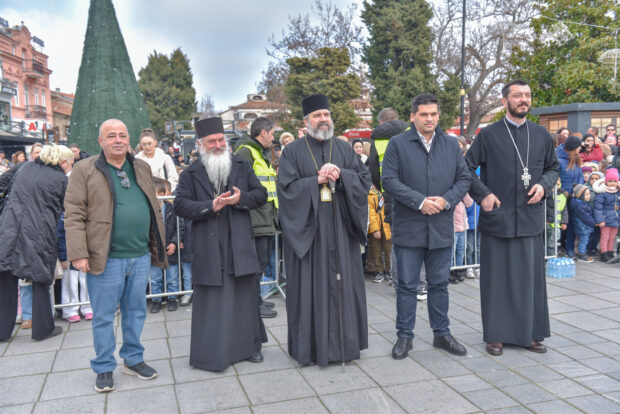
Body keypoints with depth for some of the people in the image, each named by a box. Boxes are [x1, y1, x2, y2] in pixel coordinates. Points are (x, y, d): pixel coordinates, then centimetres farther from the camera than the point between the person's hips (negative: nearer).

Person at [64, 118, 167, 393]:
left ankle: (133, 359, 31)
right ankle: (104, 368, 23)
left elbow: (154, 208, 16)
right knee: (103, 316, 7)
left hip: (141, 256, 5)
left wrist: (158, 244, 13)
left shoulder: (142, 168, 11)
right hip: (105, 258, -4)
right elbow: (74, 215, -7)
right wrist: (78, 254, -14)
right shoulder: (85, 170, -4)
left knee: (136, 312, 15)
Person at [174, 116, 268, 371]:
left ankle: (249, 345, 26)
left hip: (240, 246, 2)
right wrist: (210, 206, -18)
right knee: (212, 302, 3)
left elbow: (261, 194, 6)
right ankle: (212, 353, 14)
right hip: (208, 251, -2)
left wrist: (240, 198, -13)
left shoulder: (242, 166, 9)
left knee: (245, 297, 11)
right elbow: (180, 205, -5)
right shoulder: (191, 174, 4)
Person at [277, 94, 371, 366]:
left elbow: (365, 179, 5)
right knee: (310, 287, 2)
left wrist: (340, 175, -12)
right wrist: (317, 180, -15)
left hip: (341, 229, 3)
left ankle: (344, 343, 21)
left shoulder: (344, 149, 12)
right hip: (307, 229, -3)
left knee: (343, 283, 7)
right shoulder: (293, 152, 2)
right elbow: (287, 188, -7)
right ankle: (310, 347, 14)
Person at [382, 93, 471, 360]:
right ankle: (404, 336, 18)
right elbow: (389, 180, -9)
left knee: (439, 284, 14)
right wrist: (420, 202, -16)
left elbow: (464, 178, 9)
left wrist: (446, 200, -9)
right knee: (407, 285, 5)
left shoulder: (452, 145, 10)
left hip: (441, 228, 3)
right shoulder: (398, 144, -1)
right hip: (408, 228, -3)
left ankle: (442, 333, 28)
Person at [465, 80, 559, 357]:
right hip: (497, 217, -3)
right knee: (496, 278, 4)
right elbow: (467, 168, 2)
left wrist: (544, 185, -4)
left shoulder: (541, 135, 8)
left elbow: (553, 167, 16)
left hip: (531, 217, 3)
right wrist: (483, 194, -9)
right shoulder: (488, 135, -2)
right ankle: (496, 335, 15)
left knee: (531, 278, 9)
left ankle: (530, 333, 22)